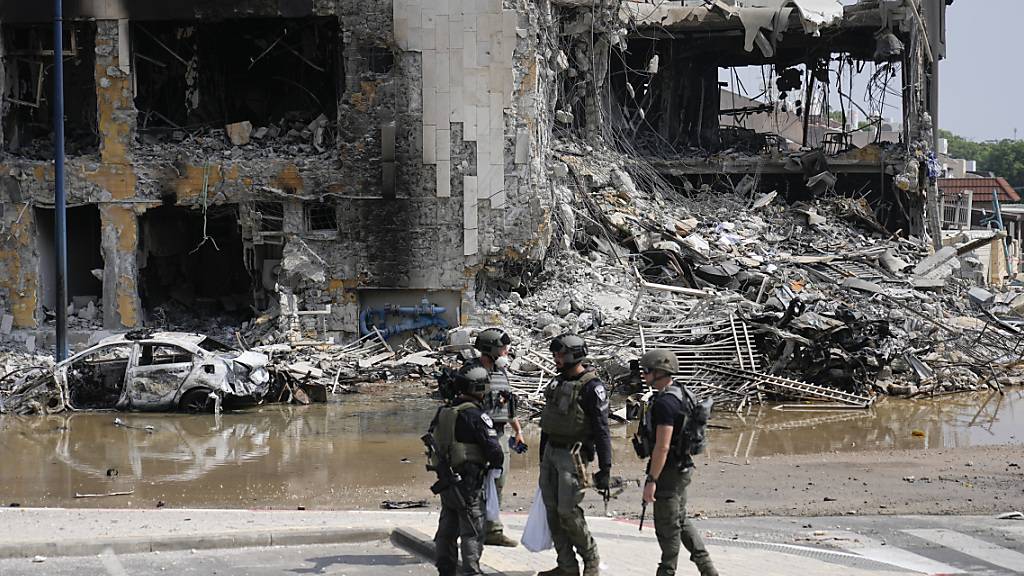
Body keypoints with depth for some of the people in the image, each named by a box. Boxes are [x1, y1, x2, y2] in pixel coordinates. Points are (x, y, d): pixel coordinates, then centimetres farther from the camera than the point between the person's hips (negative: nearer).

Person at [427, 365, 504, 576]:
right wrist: (496, 463, 3)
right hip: (468, 480, -7)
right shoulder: (476, 416, -16)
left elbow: (431, 440, 16)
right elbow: (493, 449, -17)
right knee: (472, 531, -2)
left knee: (447, 528, 16)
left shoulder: (443, 412, 7)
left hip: (446, 480, 7)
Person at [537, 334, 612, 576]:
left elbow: (601, 430, -15)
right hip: (550, 452, 8)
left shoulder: (592, 387, -13)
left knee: (568, 511, -11)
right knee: (553, 510, 5)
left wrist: (605, 469, -17)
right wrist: (542, 456, 21)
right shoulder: (558, 383, 12)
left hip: (573, 456, -8)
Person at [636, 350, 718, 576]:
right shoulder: (679, 394, 9)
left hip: (669, 471, -10)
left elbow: (662, 446, -26)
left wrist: (652, 480, -24)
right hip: (682, 467, 10)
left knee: (667, 527, 3)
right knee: (680, 520, 19)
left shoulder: (665, 402, -23)